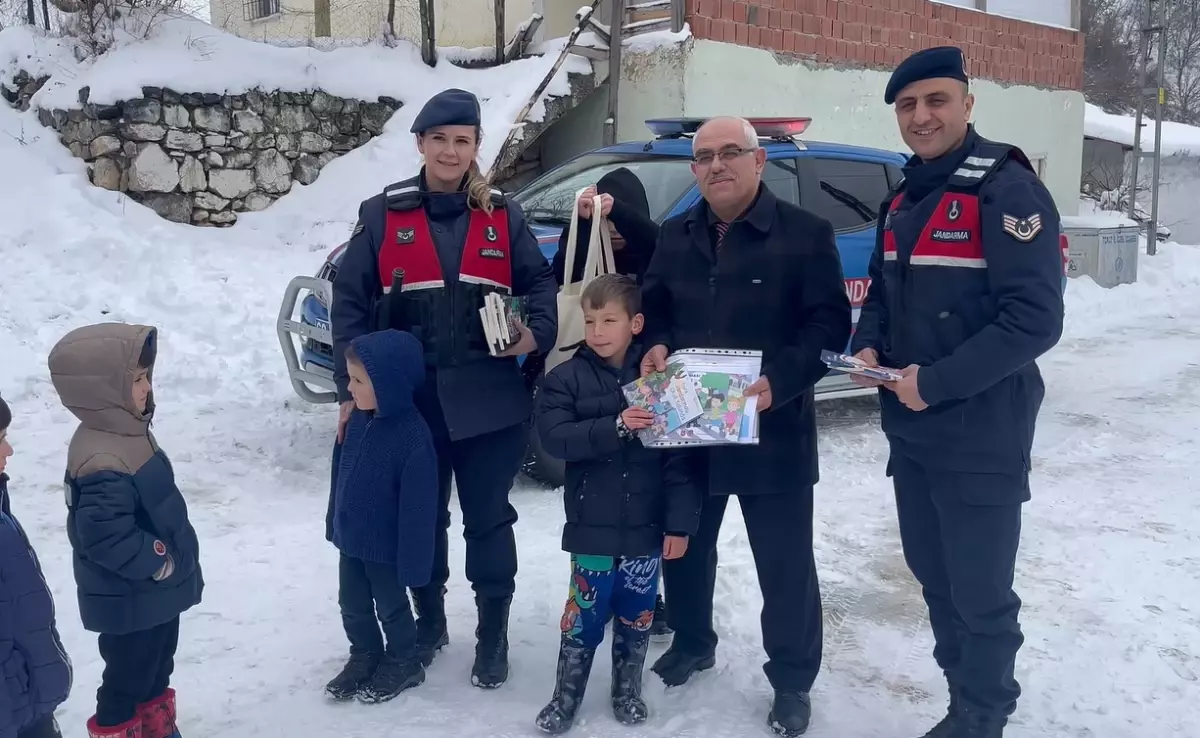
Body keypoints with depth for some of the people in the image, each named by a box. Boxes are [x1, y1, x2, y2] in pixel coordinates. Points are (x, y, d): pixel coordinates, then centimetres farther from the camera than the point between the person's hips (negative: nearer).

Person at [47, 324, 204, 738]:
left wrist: (168, 559, 16)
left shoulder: (126, 432, 1)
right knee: (128, 677, 11)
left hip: (155, 590, 10)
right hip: (129, 601, -10)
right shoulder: (104, 464, -32)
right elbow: (105, 537, -33)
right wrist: (157, 561, -20)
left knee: (156, 669, 26)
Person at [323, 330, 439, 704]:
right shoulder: (358, 420, -5)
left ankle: (403, 663, 35)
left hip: (387, 546, -7)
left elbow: (418, 506, -24)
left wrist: (413, 560, -20)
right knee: (352, 604, 20)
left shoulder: (413, 435, -28)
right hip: (352, 539, 7)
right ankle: (365, 657, 42)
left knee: (391, 607, 13)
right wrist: (334, 523, 17)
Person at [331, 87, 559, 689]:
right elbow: (350, 301, 1)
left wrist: (537, 332, -9)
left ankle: (493, 635, 23)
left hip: (488, 401, 0)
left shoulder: (502, 216, 5)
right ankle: (429, 620, 36)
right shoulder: (383, 214, 1)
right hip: (410, 399, 0)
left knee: (488, 517, 7)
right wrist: (352, 385, -6)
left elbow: (540, 282, 12)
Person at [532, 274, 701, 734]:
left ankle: (628, 691, 36)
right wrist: (615, 427, -28)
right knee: (585, 616, 8)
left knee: (636, 617, 15)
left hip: (647, 527, 1)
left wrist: (679, 523, -6)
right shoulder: (566, 378, -3)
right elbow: (555, 438, -16)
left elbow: (680, 455, -3)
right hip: (592, 526, -1)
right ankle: (565, 698, 27)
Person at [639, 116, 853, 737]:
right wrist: (654, 346, -7)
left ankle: (792, 681, 24)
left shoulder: (805, 233, -8)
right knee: (685, 545, 19)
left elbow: (830, 322, -11)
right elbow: (653, 307, 16)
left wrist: (780, 381, -25)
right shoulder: (675, 236, 9)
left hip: (773, 431, -4)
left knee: (785, 562, 6)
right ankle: (691, 644, 43)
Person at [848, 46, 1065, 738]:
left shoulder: (1007, 189, -13)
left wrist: (937, 382, -21)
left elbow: (1036, 319, -20)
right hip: (909, 432, 8)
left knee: (981, 592, 3)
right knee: (934, 577, 18)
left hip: (981, 436, -8)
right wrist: (867, 346, 0)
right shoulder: (902, 202, 12)